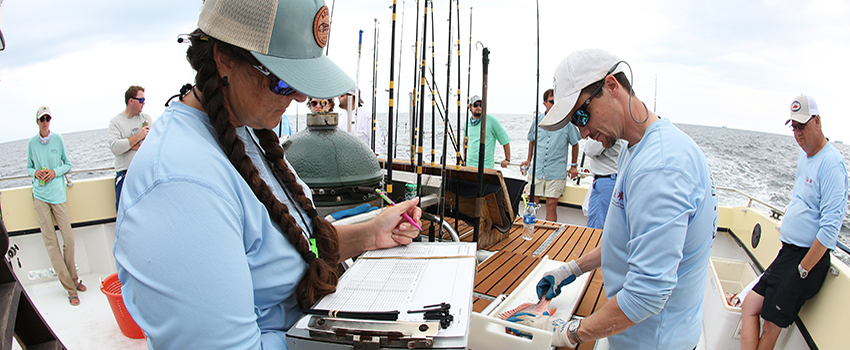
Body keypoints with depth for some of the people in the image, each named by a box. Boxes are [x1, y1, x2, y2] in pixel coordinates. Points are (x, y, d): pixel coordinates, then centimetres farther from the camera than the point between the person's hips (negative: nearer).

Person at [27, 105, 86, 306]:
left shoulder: (58, 139, 3)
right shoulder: (32, 143, 6)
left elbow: (68, 164, 9)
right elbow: (29, 167, 15)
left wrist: (55, 172, -9)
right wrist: (35, 172, -6)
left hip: (57, 193, -1)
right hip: (39, 195, 1)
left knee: (68, 237, -3)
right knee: (50, 240, -3)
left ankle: (73, 278, 17)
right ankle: (70, 287, 1)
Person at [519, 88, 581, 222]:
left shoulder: (567, 121, -2)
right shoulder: (537, 120, 6)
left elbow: (575, 144, 8)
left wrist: (574, 166, 8)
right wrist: (529, 160, 23)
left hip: (556, 172, -3)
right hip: (536, 170, 3)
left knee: (551, 205, -2)